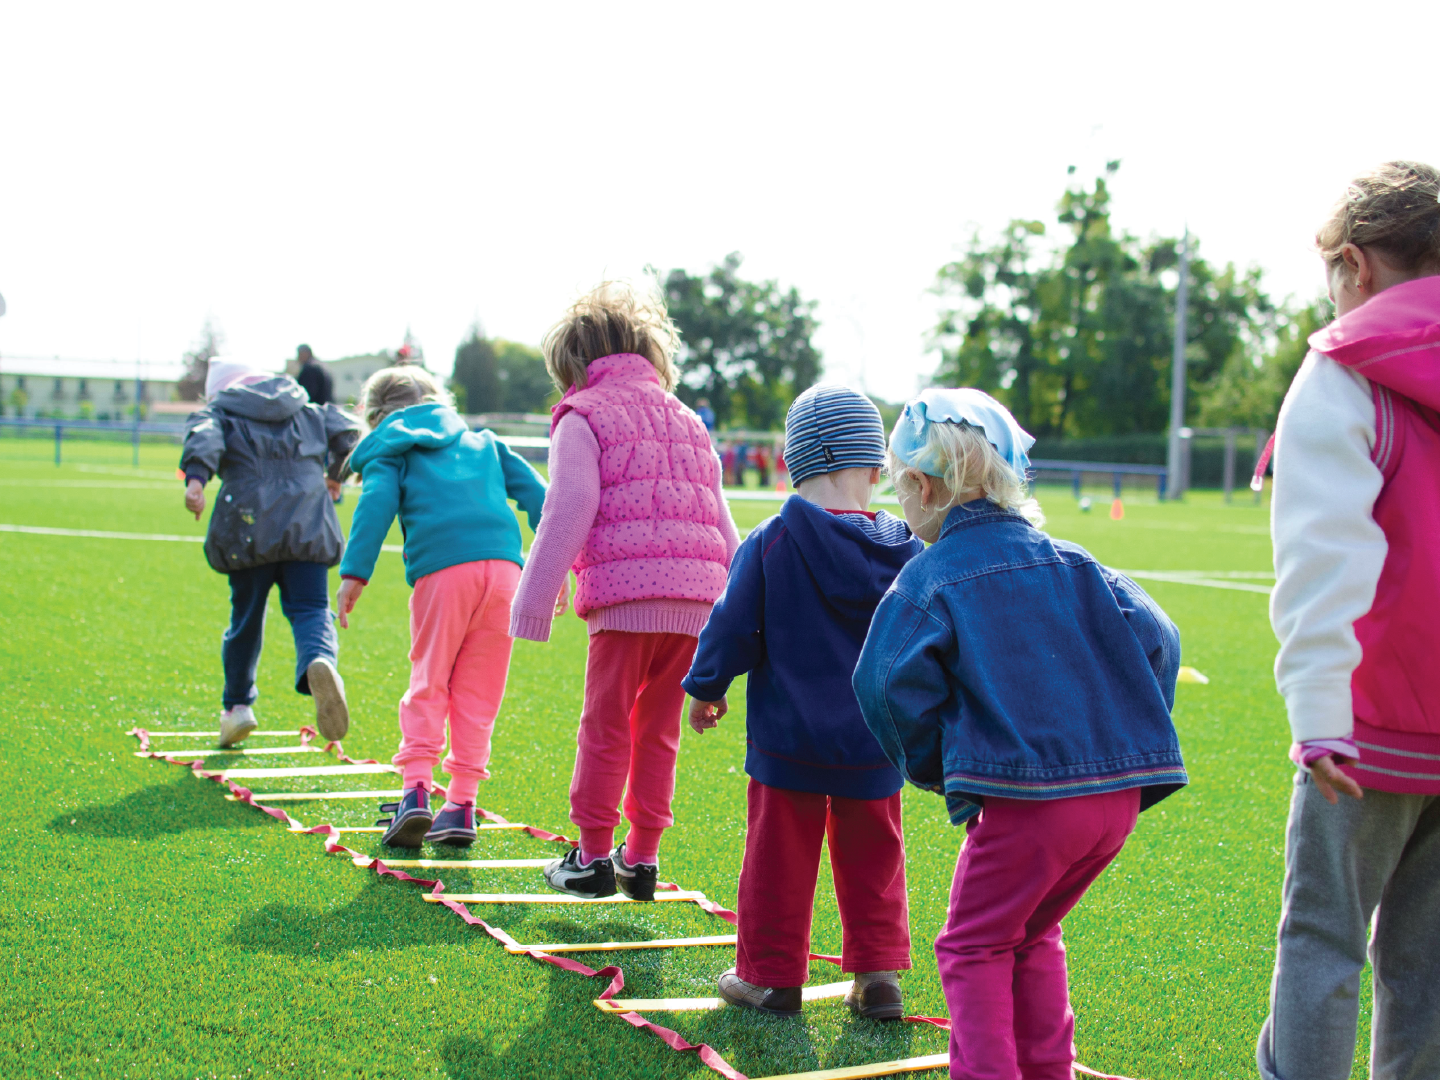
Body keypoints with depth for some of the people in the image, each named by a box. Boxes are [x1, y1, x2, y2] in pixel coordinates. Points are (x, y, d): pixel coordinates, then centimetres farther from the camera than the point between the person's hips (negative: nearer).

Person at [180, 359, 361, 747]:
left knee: (246, 616, 13)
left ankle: (237, 705, 23)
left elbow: (204, 438, -8)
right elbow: (346, 431, 15)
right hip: (308, 526, 1)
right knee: (310, 609, -3)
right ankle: (320, 661, -37)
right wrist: (335, 475, 33)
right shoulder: (307, 412, 24)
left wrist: (195, 478, -26)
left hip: (249, 528, -1)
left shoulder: (220, 412, 14)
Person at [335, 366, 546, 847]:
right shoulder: (482, 441, 30)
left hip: (442, 571, -3)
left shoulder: (389, 451, 17)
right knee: (478, 691, 9)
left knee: (428, 684, 6)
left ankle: (416, 788, -9)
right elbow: (532, 491, 21)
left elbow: (376, 504, -1)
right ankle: (462, 803, 8)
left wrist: (353, 573, -8)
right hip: (503, 564, 3)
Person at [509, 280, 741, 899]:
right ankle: (642, 859, 16)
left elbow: (567, 516, -5)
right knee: (658, 730, 13)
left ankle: (593, 856, 9)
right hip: (697, 597, 6)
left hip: (626, 593, -6)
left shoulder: (583, 418, 5)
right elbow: (720, 522, 23)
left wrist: (533, 604, -2)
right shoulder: (687, 421, 25)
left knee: (606, 727, 5)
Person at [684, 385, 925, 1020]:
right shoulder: (904, 551, -3)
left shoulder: (770, 544, -12)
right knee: (871, 856, 15)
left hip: (789, 738, -3)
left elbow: (733, 627, -6)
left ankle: (771, 976, 17)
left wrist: (706, 689, 10)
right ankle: (878, 975, 16)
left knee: (780, 855, 8)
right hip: (874, 743, 3)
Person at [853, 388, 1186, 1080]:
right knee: (1032, 936, 25)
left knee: (975, 946, 10)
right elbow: (1153, 638, 8)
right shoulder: (1069, 563, 14)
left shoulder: (930, 578, -1)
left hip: (1023, 796, -6)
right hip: (1120, 793, 6)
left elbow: (895, 685, -10)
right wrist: (1132, 739, 16)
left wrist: (932, 769, 6)